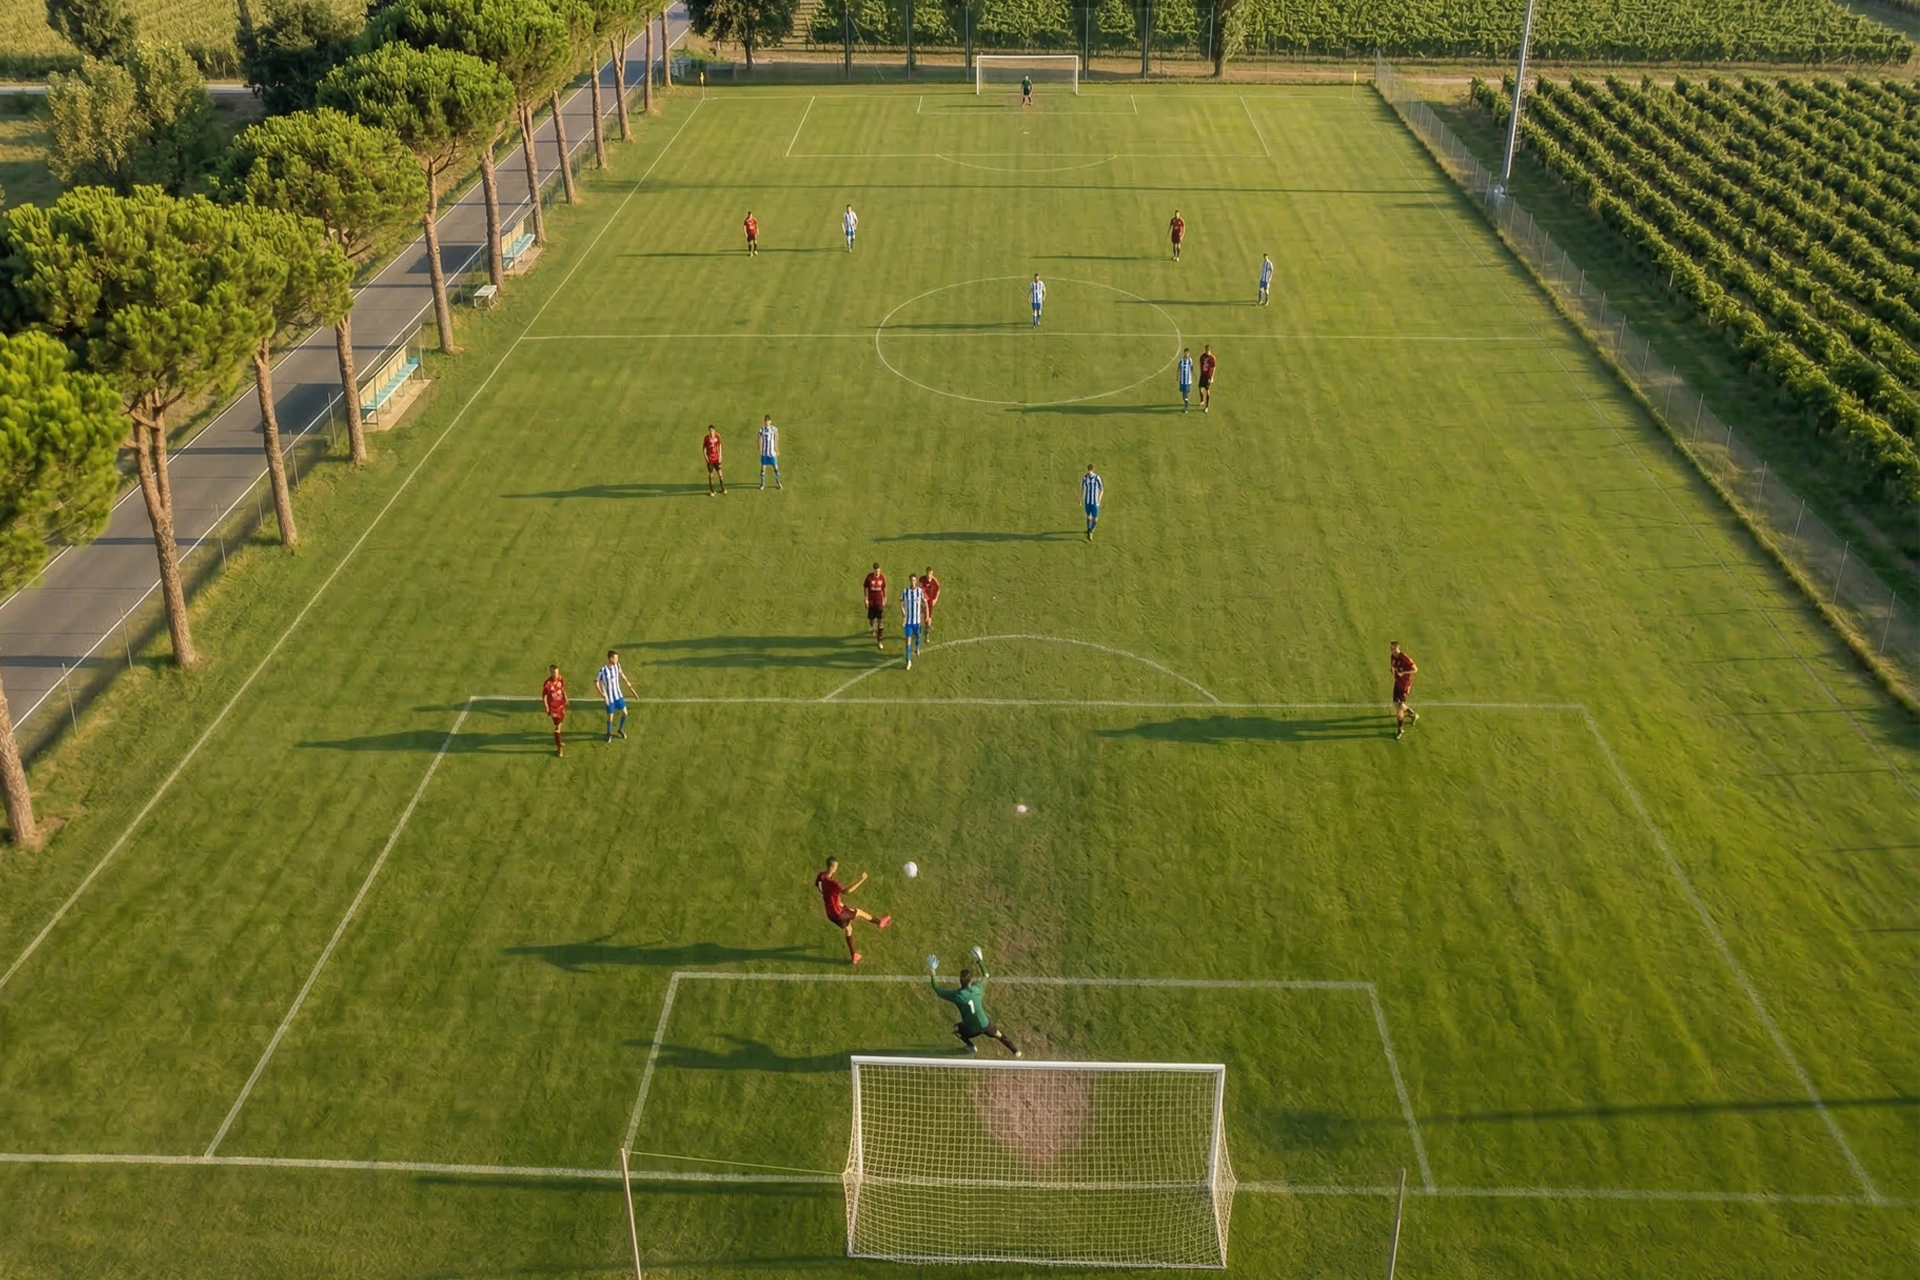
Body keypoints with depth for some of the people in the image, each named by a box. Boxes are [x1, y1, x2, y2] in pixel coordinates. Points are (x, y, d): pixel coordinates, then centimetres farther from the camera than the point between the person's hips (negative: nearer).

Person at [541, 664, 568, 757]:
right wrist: (547, 708, -17)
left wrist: (566, 699, 15)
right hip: (553, 707, -6)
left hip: (561, 705, 6)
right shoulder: (548, 683, -24)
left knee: (560, 723, 22)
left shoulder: (561, 679, -8)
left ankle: (558, 741, 43)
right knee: (557, 726, -3)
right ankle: (559, 747, 7)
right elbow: (544, 696, -15)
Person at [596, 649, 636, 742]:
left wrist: (627, 682, 17)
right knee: (610, 717, 6)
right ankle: (609, 733, 32)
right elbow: (596, 682, -15)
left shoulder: (617, 666, -7)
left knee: (625, 713, 10)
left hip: (618, 695, 5)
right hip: (609, 698, -5)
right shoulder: (603, 670, -24)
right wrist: (601, 693, -25)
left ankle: (620, 730, 36)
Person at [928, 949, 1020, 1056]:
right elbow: (985, 975, 5)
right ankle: (1015, 1051, 37)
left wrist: (933, 971, -14)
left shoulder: (956, 995, -24)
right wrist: (979, 960, 10)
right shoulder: (977, 989, -17)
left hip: (971, 1030, -1)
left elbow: (937, 989, -15)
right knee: (999, 1035, 27)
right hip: (985, 1025, 1)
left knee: (956, 1028, 30)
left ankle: (971, 1047, 39)